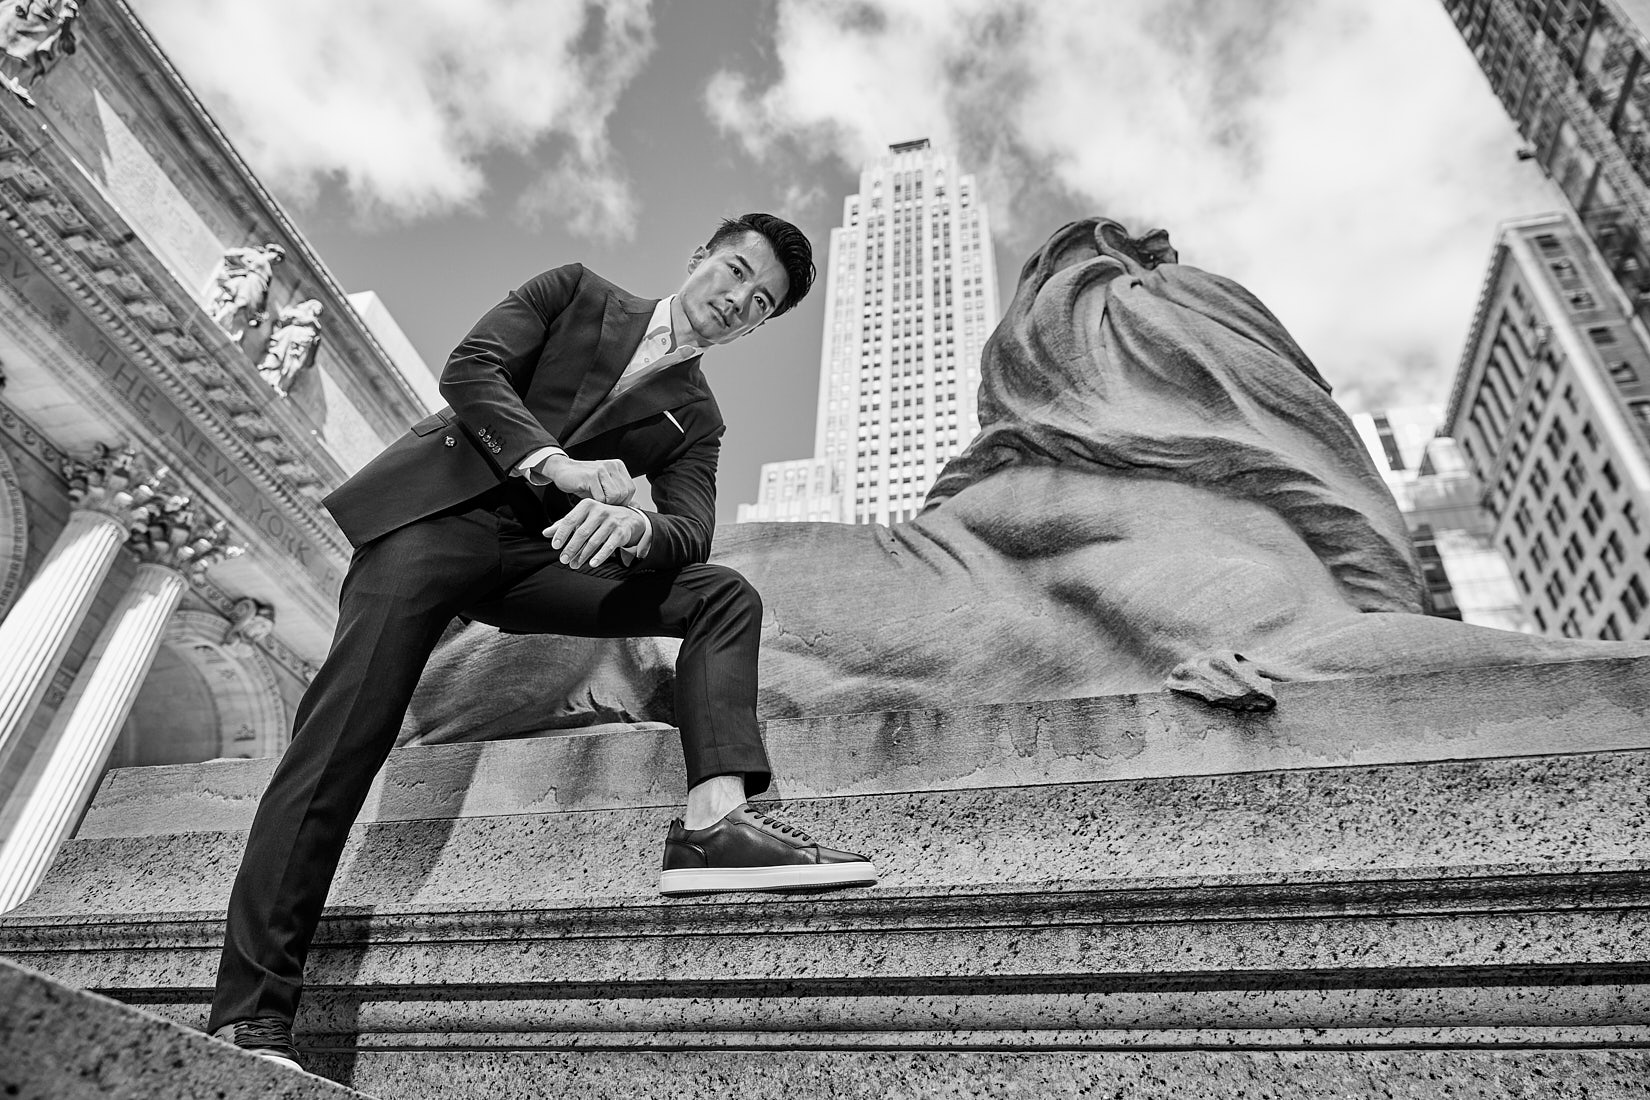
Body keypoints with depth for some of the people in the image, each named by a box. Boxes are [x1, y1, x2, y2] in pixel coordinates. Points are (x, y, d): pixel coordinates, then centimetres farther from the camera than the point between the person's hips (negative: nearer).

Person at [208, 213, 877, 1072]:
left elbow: (690, 530, -1)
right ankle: (247, 1013, -10)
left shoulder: (692, 418, 17)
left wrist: (634, 525, -26)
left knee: (724, 596, -12)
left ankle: (714, 818, -30)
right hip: (435, 509, -3)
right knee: (344, 733, -15)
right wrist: (557, 463, -18)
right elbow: (469, 367, -1)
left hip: (536, 554, 3)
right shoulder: (574, 293, 14)